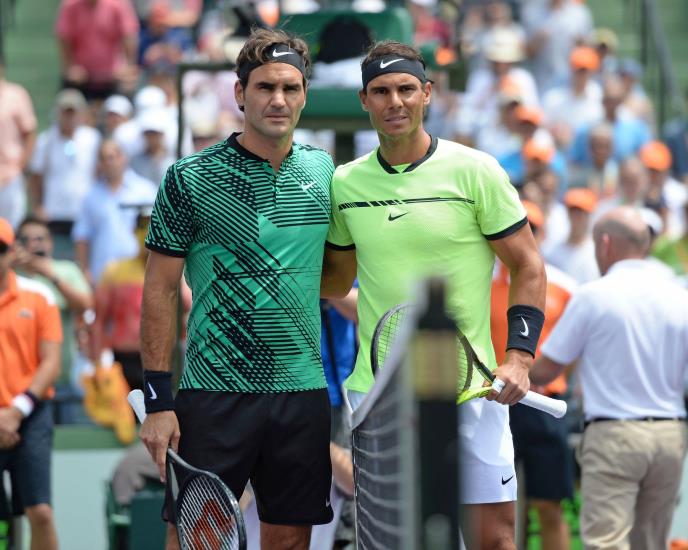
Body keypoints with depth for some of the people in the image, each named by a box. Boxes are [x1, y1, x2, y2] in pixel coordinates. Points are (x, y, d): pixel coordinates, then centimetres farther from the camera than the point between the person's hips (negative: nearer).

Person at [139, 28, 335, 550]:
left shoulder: (322, 169, 8)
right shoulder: (190, 178, -5)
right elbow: (160, 291, -4)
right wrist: (158, 399, -9)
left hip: (302, 389, 4)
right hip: (214, 396, -4)